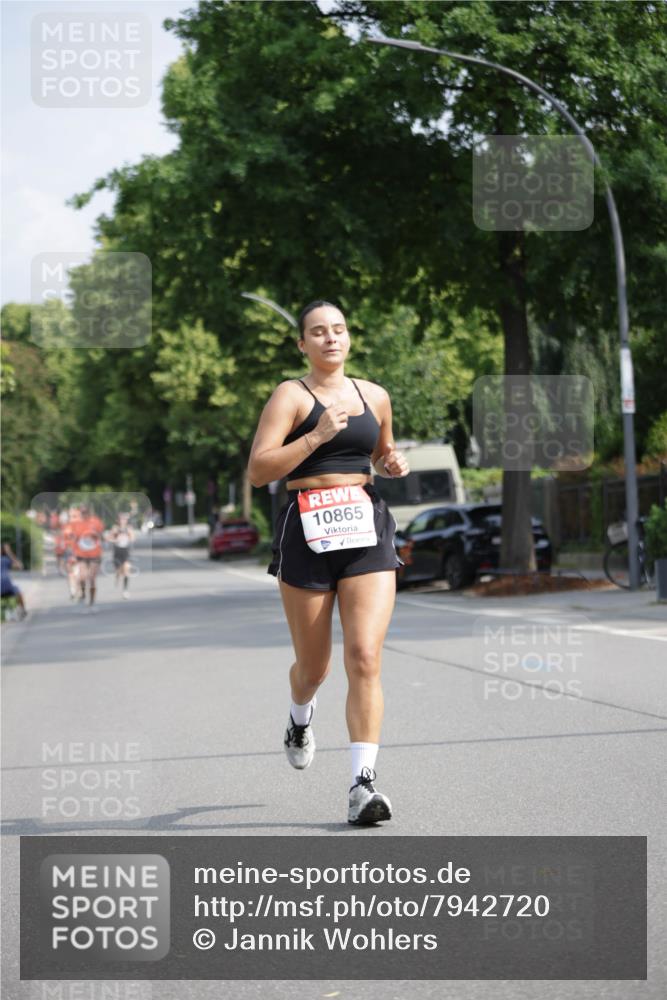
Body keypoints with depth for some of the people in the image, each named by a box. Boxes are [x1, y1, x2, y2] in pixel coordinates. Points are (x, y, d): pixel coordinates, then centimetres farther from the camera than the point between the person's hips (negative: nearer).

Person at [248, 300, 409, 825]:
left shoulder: (375, 395, 12)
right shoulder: (292, 395, -2)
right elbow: (258, 470, -11)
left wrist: (393, 462, 7)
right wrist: (317, 436, -19)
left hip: (367, 529, 3)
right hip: (307, 530, -2)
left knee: (365, 657, -13)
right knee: (314, 664, 10)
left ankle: (363, 782, -13)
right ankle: (300, 718, 47)